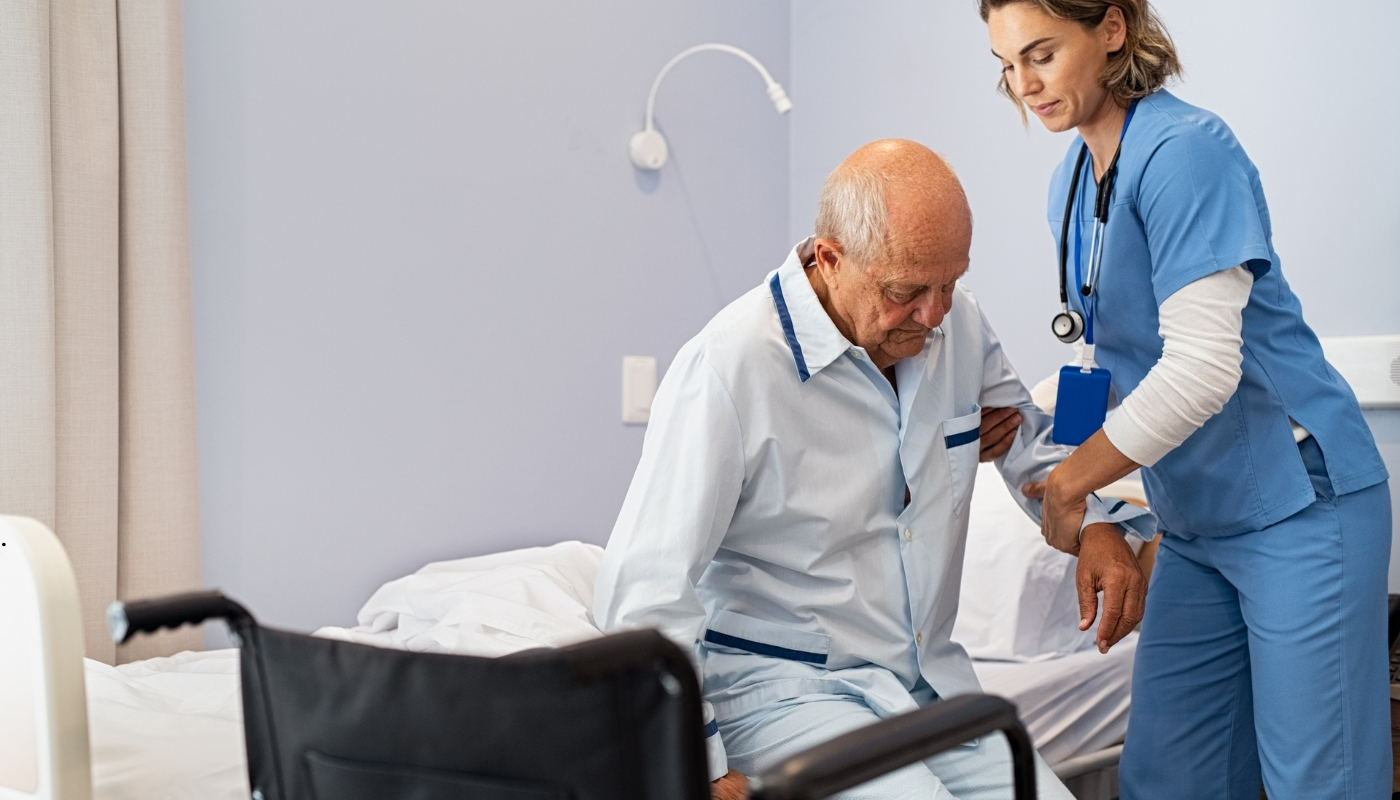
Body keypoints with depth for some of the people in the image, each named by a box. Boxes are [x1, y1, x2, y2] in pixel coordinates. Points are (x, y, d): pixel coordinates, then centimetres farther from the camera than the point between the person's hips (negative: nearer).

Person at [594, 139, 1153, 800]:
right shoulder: (728, 368, -20)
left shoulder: (955, 322, 2)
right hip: (781, 689, -7)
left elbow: (1030, 434, 21)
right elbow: (642, 592, -20)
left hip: (932, 680, 7)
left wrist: (1096, 521, 1)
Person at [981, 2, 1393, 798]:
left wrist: (1071, 479, -16)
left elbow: (1202, 366, -24)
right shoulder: (1072, 178, 9)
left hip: (1297, 501, -8)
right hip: (1197, 521, 8)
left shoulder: (1184, 150, -18)